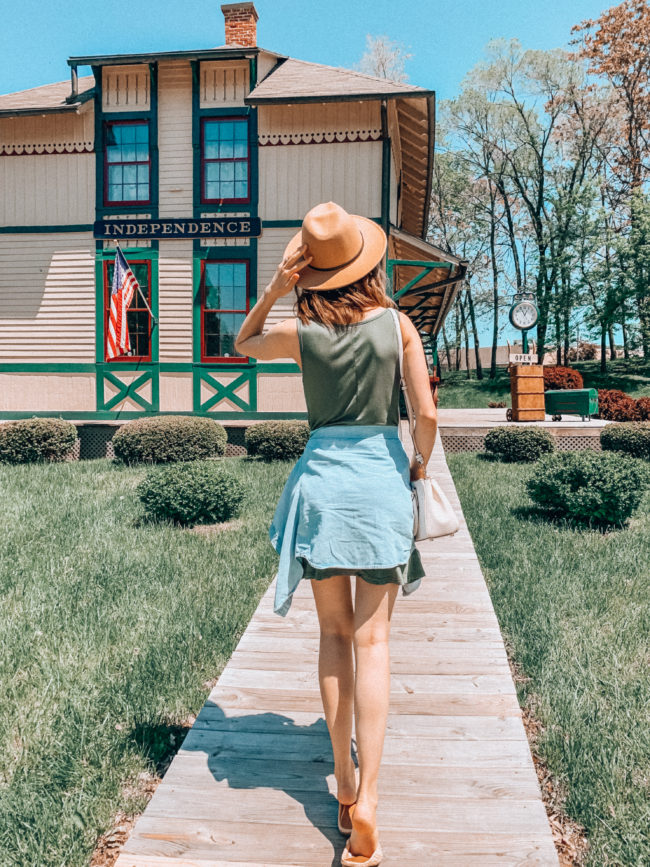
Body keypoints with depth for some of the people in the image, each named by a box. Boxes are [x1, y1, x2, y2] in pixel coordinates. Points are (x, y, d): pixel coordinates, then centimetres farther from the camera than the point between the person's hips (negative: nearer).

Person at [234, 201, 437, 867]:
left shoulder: (299, 332, -3)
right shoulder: (396, 324, -4)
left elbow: (242, 344, 18)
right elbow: (426, 413, -5)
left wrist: (271, 291, 4)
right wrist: (420, 462, 13)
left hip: (321, 476, 1)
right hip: (381, 477, 0)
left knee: (334, 634, 13)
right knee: (372, 641, 5)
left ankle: (344, 785, 19)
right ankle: (366, 798, 0)